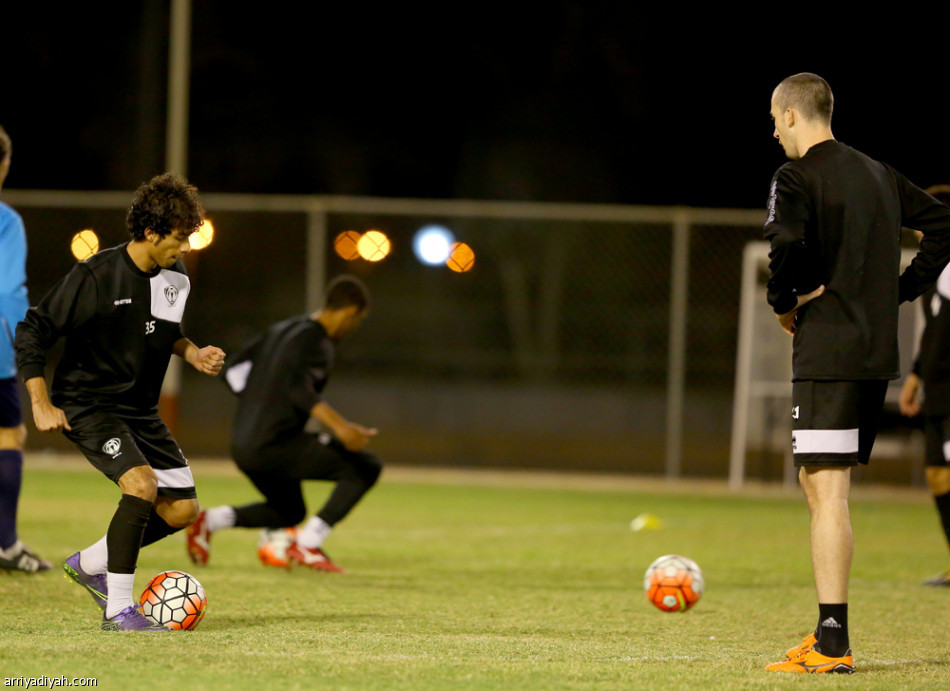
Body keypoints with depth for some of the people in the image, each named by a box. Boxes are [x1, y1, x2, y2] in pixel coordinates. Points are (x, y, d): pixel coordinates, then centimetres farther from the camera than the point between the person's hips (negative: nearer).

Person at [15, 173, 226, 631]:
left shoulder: (175, 278, 1)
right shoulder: (95, 277, -20)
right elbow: (32, 332, -14)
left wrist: (192, 353, 2)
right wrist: (41, 404, -19)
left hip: (140, 410, 8)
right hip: (87, 405, -8)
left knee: (182, 509, 2)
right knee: (142, 484, -28)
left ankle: (89, 564, 22)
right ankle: (119, 609, -20)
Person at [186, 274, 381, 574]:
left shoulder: (281, 330, 16)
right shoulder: (315, 341, -10)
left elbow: (234, 369, 20)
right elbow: (297, 386, -29)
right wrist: (339, 426, -36)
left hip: (242, 446, 9)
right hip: (276, 445, -9)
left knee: (289, 513, 30)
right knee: (366, 469, -5)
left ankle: (210, 520, 10)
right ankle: (307, 546, -8)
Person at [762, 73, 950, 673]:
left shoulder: (797, 178, -9)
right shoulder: (878, 174, 16)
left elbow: (786, 242, -27)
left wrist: (783, 303, -10)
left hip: (827, 353, -8)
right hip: (879, 351, 8)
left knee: (828, 490, -9)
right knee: (817, 480, 17)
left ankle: (833, 645, -12)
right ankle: (828, 632, 18)